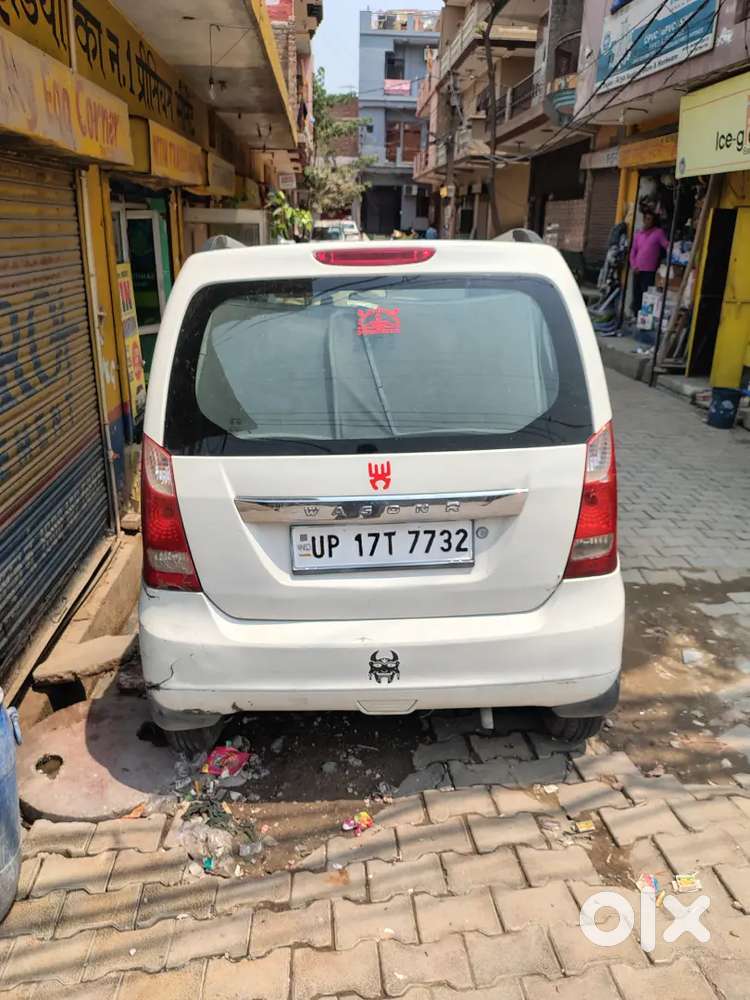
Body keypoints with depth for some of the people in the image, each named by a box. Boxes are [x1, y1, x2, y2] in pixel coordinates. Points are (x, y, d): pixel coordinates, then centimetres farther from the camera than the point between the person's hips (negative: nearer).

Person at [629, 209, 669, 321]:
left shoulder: (659, 232, 0)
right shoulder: (639, 233, 14)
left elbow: (667, 246, -8)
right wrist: (633, 265, 4)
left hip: (650, 271, -5)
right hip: (637, 271, 5)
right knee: (636, 295, 9)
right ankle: (636, 317, 18)